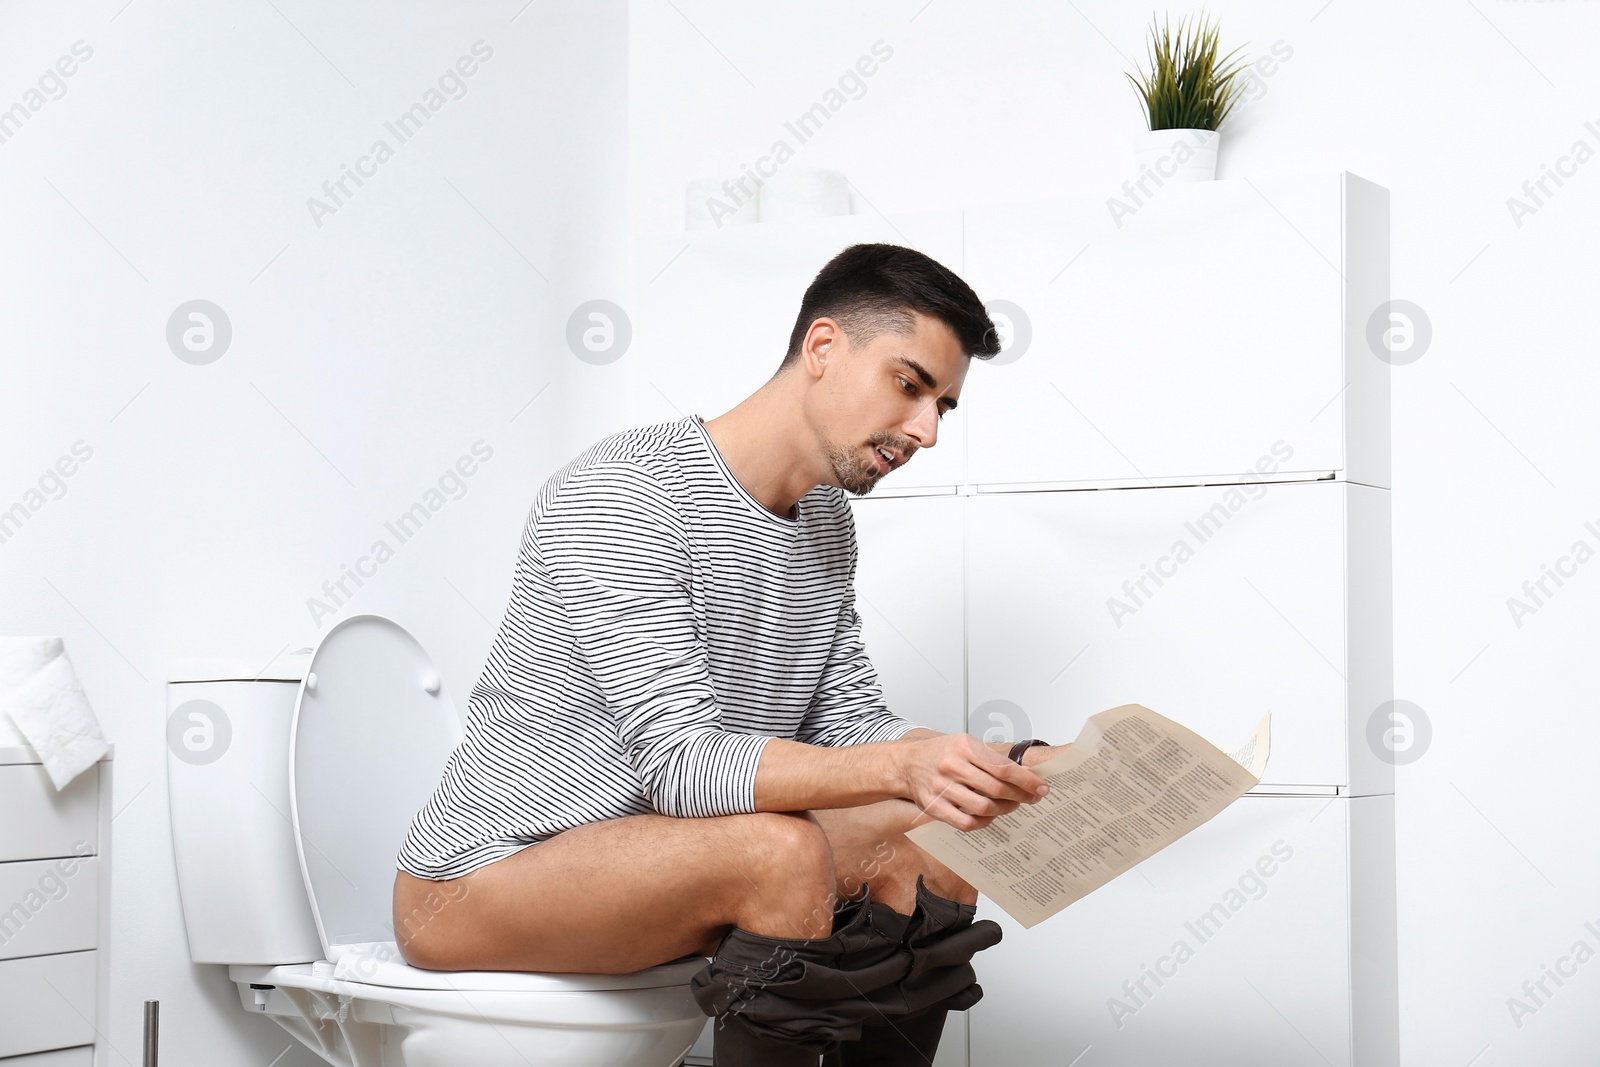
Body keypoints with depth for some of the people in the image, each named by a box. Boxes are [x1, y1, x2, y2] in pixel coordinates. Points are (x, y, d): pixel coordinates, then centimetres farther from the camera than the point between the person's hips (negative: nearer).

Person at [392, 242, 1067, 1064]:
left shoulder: (827, 523, 9)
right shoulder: (620, 496, -20)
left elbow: (850, 723, 6)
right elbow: (679, 763, -27)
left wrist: (1012, 772, -10)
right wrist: (899, 767, -40)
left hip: (645, 862, 8)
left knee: (930, 836, -9)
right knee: (784, 852, -31)